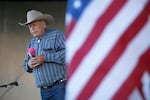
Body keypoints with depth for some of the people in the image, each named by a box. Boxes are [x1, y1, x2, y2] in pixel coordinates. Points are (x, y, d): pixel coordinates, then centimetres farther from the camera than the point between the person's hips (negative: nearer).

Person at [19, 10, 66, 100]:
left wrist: (45, 58, -16)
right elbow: (26, 65, 24)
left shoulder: (56, 35, -1)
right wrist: (29, 65, -1)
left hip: (60, 87, -6)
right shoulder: (32, 43, 19)